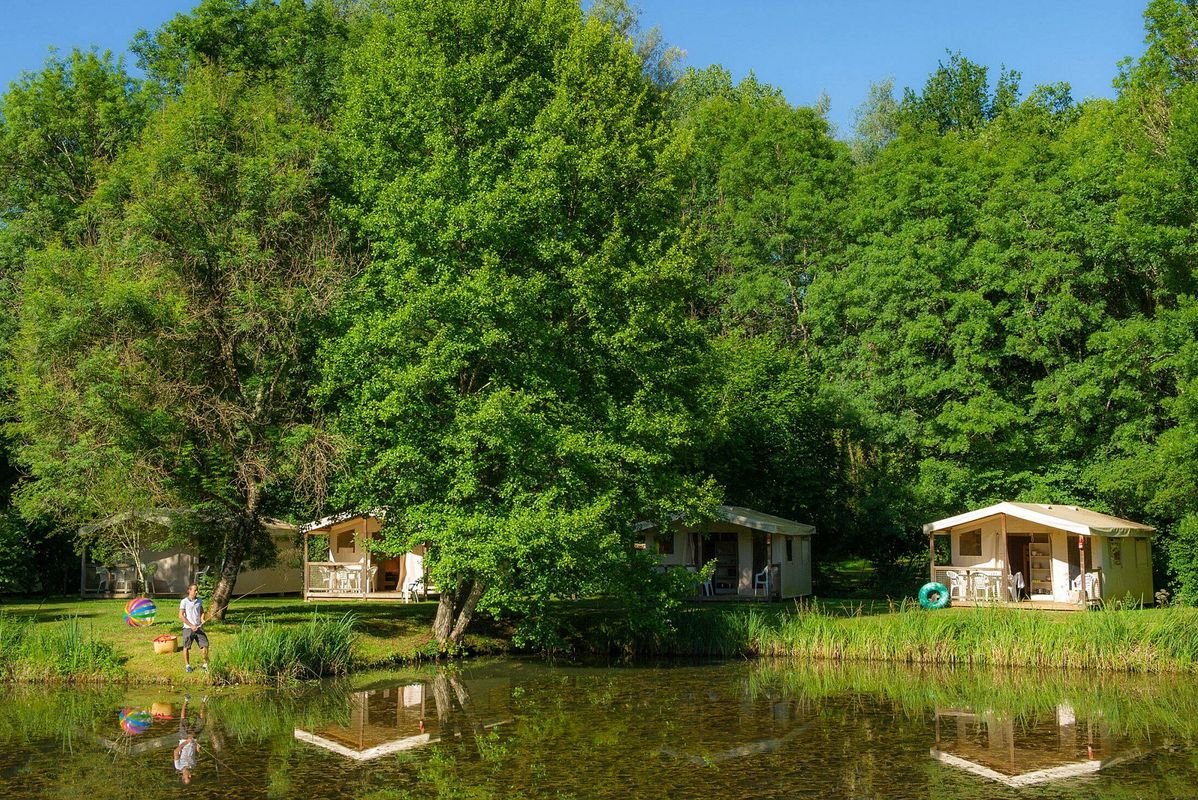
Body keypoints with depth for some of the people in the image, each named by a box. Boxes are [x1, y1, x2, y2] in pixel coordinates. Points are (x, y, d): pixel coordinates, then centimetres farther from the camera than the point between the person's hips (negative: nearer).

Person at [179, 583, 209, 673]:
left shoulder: (199, 601, 6)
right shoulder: (184, 602, -8)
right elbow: (181, 616, -10)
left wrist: (202, 620, -3)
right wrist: (191, 625, -13)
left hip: (198, 627, 4)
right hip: (188, 628, -4)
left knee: (205, 645, -1)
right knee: (186, 647, 4)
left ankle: (205, 664, 11)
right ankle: (187, 665, 18)